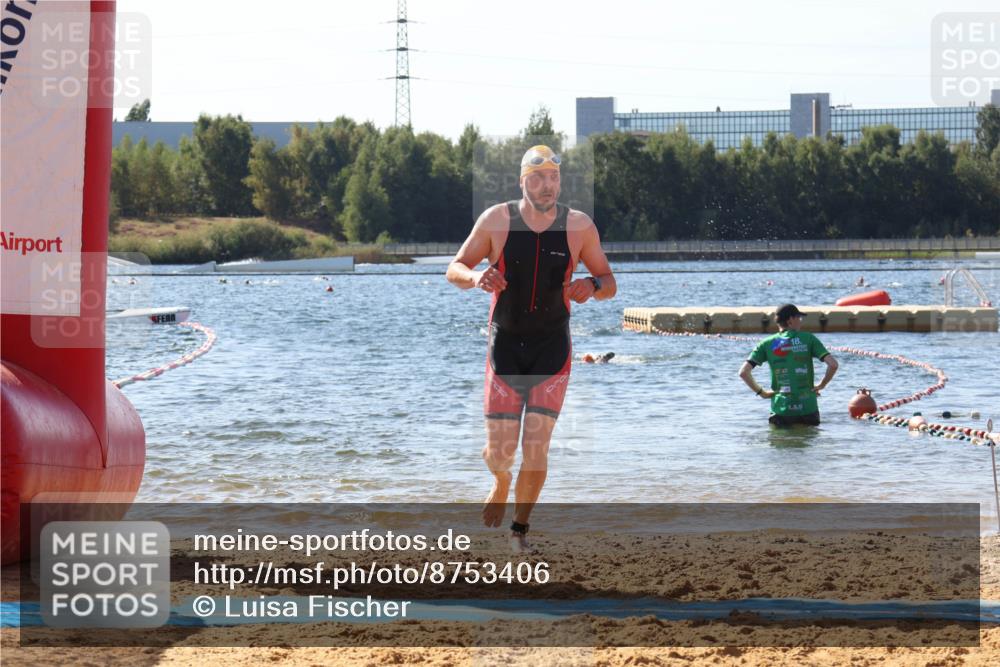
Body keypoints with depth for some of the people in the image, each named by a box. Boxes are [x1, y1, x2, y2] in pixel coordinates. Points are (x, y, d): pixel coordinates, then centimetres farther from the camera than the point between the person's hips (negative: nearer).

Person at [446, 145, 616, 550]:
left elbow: (609, 283, 6)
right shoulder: (496, 220, -5)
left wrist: (592, 285, -19)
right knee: (499, 452, -2)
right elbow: (455, 270, 2)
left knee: (536, 447, -8)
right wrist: (476, 278, -22)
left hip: (552, 349, 0)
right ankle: (501, 485, 34)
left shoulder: (579, 226, -3)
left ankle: (520, 527, 12)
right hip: (505, 345, 0)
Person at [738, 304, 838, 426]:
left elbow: (743, 372, -4)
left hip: (780, 410, 1)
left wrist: (760, 392, 6)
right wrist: (822, 385, 6)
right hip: (808, 409, 0)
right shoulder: (808, 339, 0)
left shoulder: (767, 344, 3)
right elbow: (833, 364, -9)